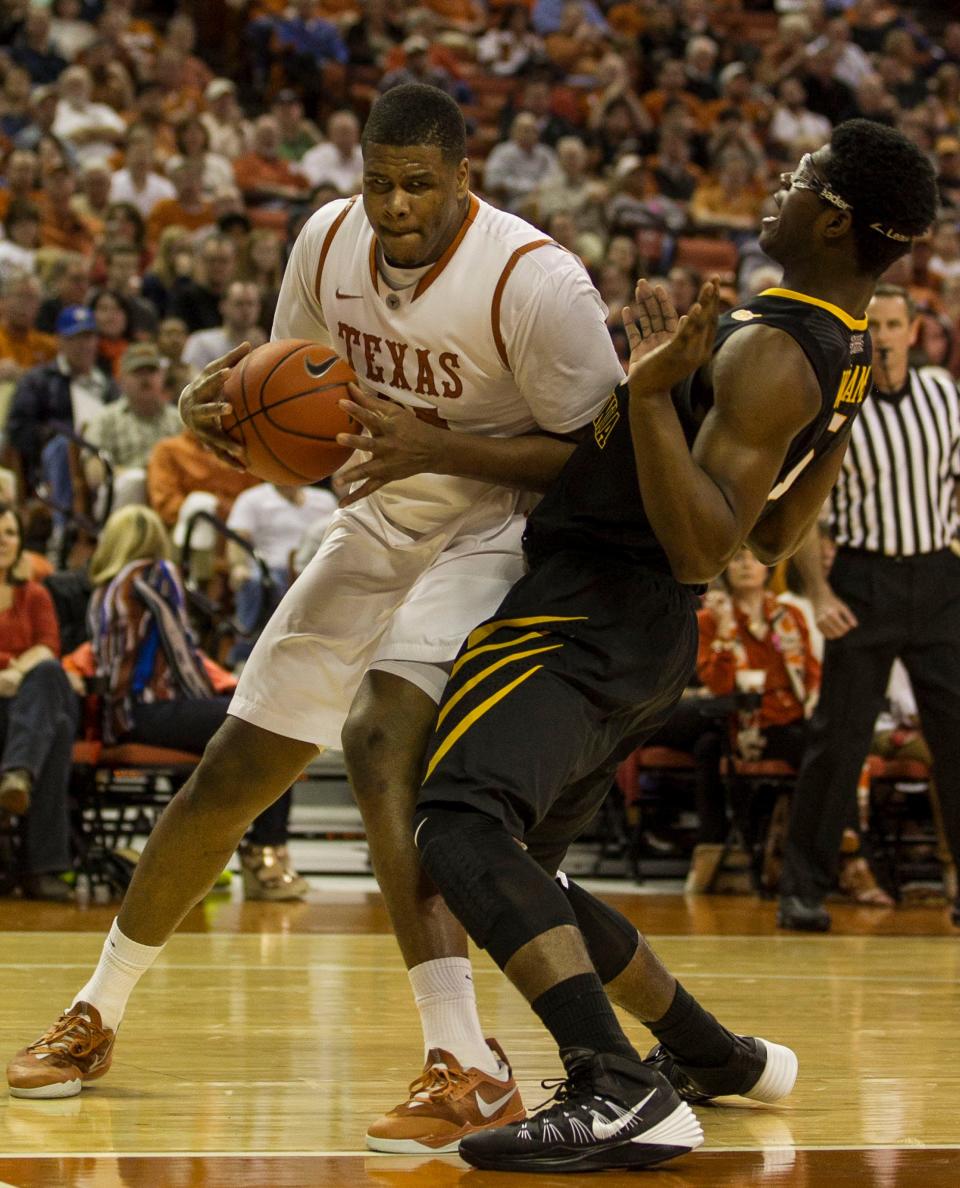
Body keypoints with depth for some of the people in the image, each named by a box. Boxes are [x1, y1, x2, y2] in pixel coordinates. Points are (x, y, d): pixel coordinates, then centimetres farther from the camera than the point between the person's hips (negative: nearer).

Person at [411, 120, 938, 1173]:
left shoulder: (773, 356, -18)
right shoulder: (844, 354, 13)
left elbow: (704, 546, -25)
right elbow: (772, 541, 24)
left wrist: (651, 394, -31)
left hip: (590, 621, -10)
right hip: (640, 633, 10)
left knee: (463, 829, -28)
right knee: (519, 872, 22)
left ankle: (620, 1095, -39)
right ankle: (716, 1057, 32)